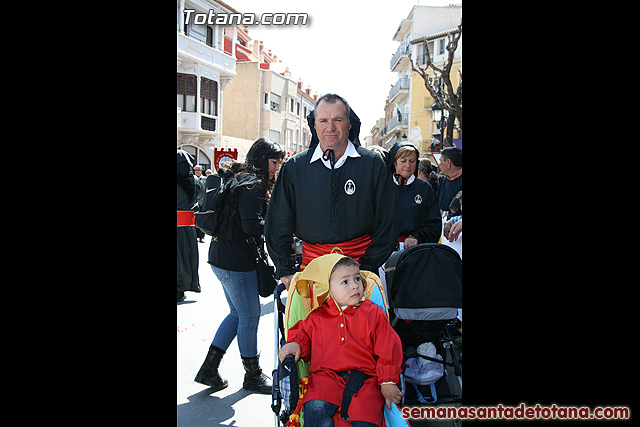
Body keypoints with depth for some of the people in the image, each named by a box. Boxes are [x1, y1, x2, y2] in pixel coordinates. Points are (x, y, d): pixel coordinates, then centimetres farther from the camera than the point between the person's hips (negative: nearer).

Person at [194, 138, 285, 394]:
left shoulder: (239, 179, 15)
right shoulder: (252, 185, -16)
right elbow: (252, 226, -24)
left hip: (222, 257, 10)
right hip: (236, 261, -10)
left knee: (237, 313, 18)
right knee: (250, 316, 3)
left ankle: (208, 370, 22)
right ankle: (253, 375, 19)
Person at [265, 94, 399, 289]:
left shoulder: (373, 164, 2)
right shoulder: (294, 167, 5)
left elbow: (387, 223, 4)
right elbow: (278, 223, 9)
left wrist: (368, 266, -2)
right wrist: (285, 270, 5)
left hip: (361, 260, 0)